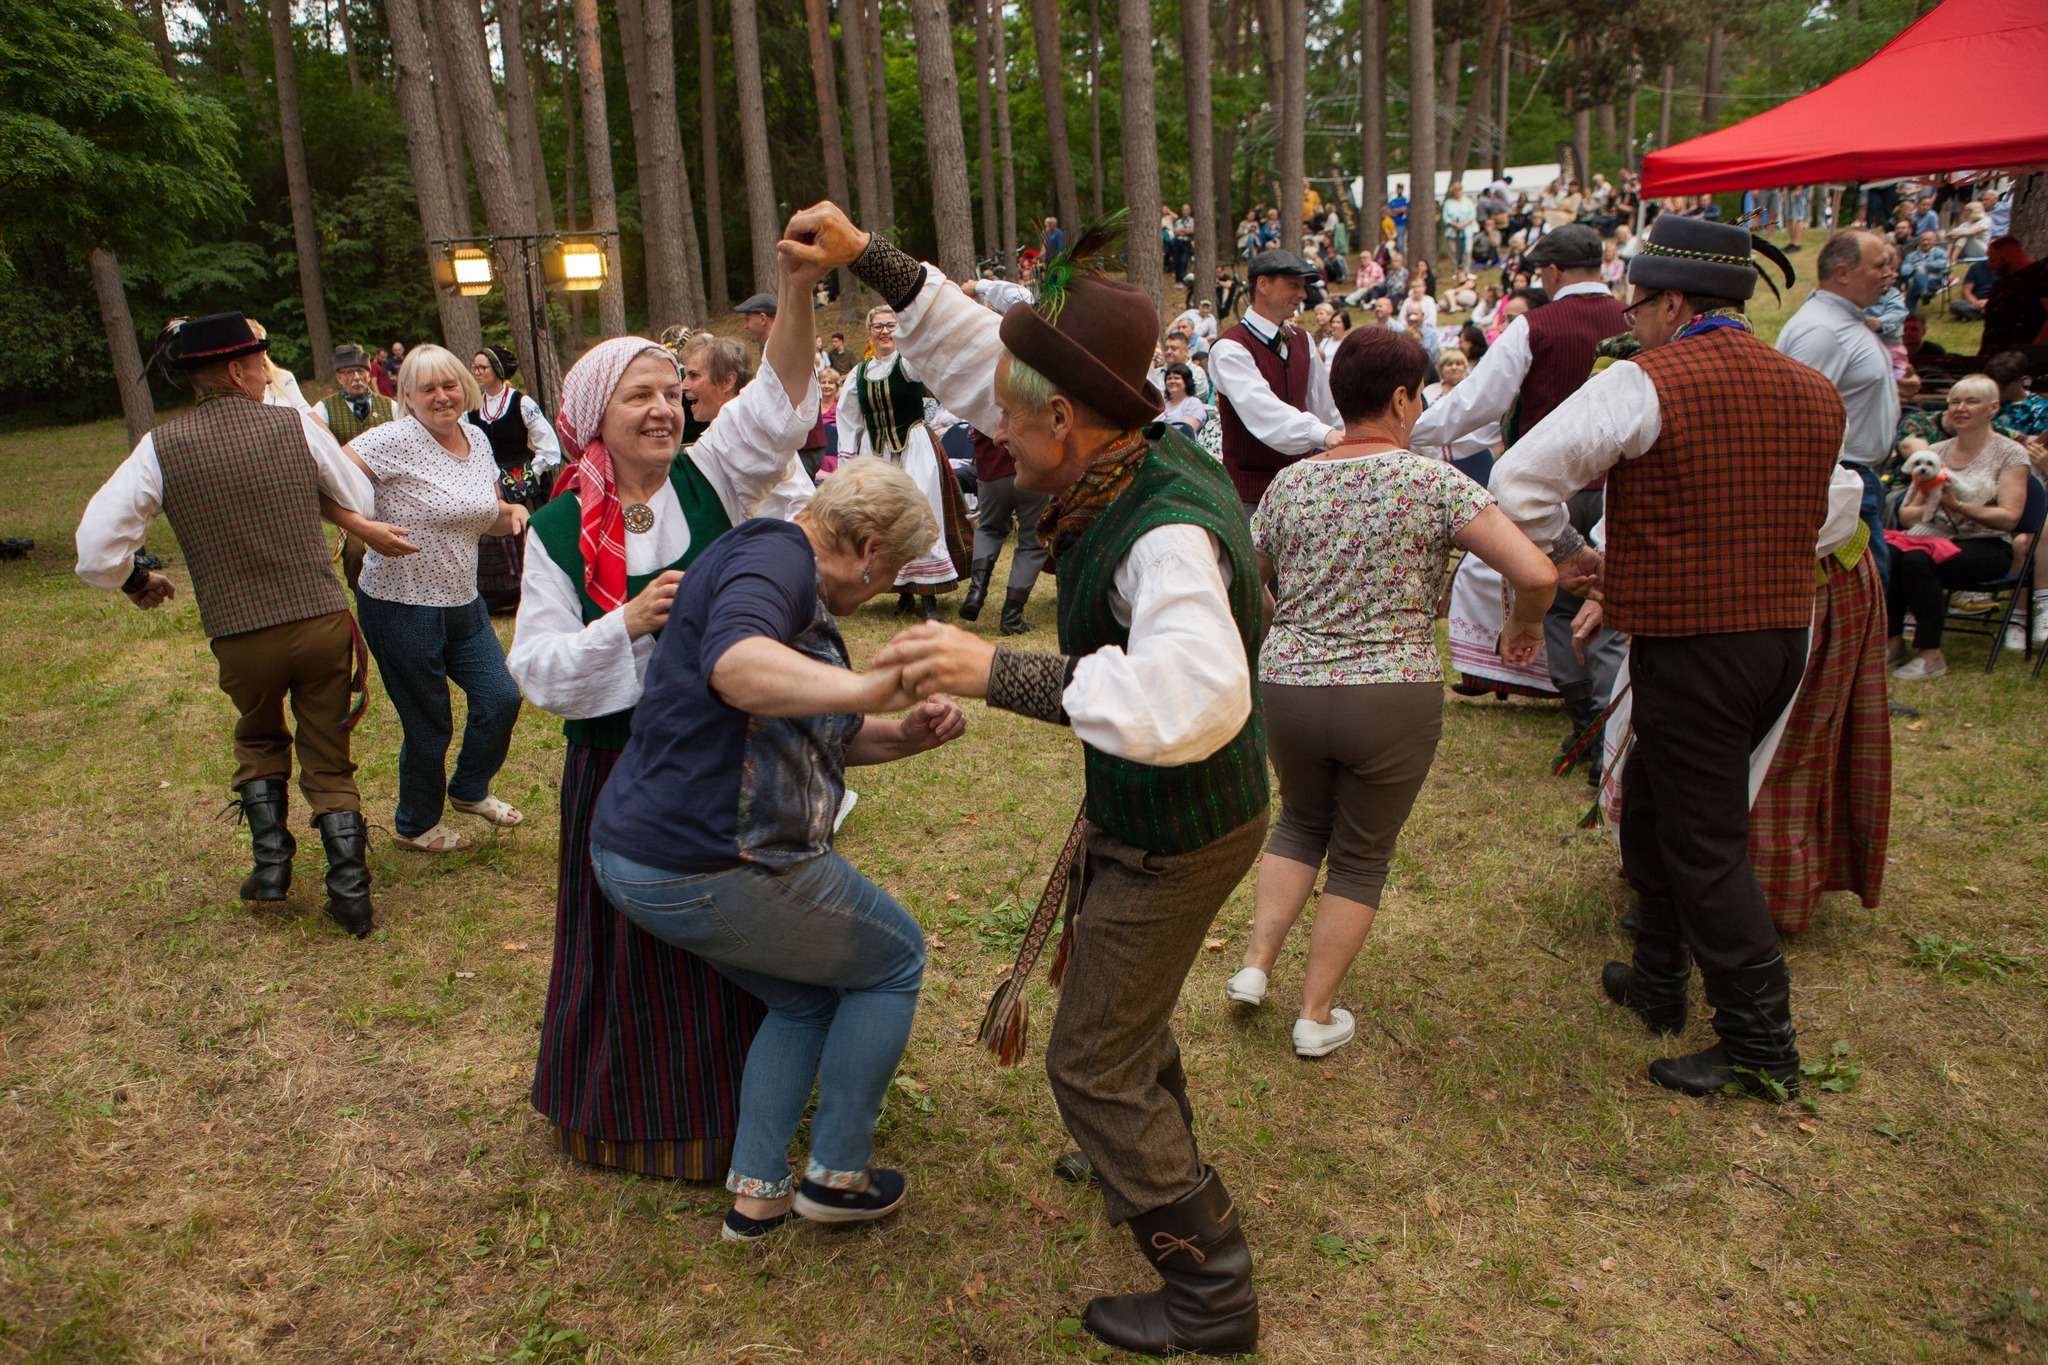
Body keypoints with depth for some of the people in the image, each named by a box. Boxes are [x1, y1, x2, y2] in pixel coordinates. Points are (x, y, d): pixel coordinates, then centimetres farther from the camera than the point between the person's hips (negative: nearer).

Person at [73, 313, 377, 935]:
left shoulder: (160, 448, -4)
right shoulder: (296, 425, -4)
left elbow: (97, 547, -5)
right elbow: (363, 503, 7)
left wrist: (136, 580, 16)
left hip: (240, 635, 1)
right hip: (324, 622, 0)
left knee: (260, 741, 29)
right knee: (328, 761, 13)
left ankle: (270, 861, 22)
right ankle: (350, 892, 10)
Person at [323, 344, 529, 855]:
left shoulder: (478, 440, 7)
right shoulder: (395, 440, -16)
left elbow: (484, 517, 17)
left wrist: (509, 512, -4)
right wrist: (362, 528, -32)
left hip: (463, 603, 7)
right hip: (401, 607, -7)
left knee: (502, 699, 8)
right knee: (429, 725, 6)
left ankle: (469, 790, 38)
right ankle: (416, 827, 32)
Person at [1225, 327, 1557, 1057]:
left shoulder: (1289, 482, 3)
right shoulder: (1434, 481, -8)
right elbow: (1537, 573, -15)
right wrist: (1525, 622, 6)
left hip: (1287, 690, 4)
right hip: (1393, 700, -3)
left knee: (1301, 820, 29)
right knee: (1362, 856, 15)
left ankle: (1256, 963, 23)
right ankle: (1317, 1015, 24)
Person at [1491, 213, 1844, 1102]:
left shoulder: (1646, 384, -14)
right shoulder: (1816, 395, 8)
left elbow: (1521, 477, -17)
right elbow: (1817, 523, 18)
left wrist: (1566, 554, 1)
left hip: (1689, 649, -8)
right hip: (1784, 634, 8)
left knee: (1704, 845, 3)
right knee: (1650, 804, 22)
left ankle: (1762, 1045, 12)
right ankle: (1658, 979, 35)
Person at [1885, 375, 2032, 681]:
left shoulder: (2010, 453, 4)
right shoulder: (1936, 452, 15)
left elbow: (2009, 517, -7)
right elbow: (1905, 514, 10)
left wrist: (1958, 506, -20)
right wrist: (1931, 506, -12)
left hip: (1986, 545, -4)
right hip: (1934, 536, 4)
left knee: (1918, 560, -36)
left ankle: (1930, 655, -26)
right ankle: (1892, 643, -21)